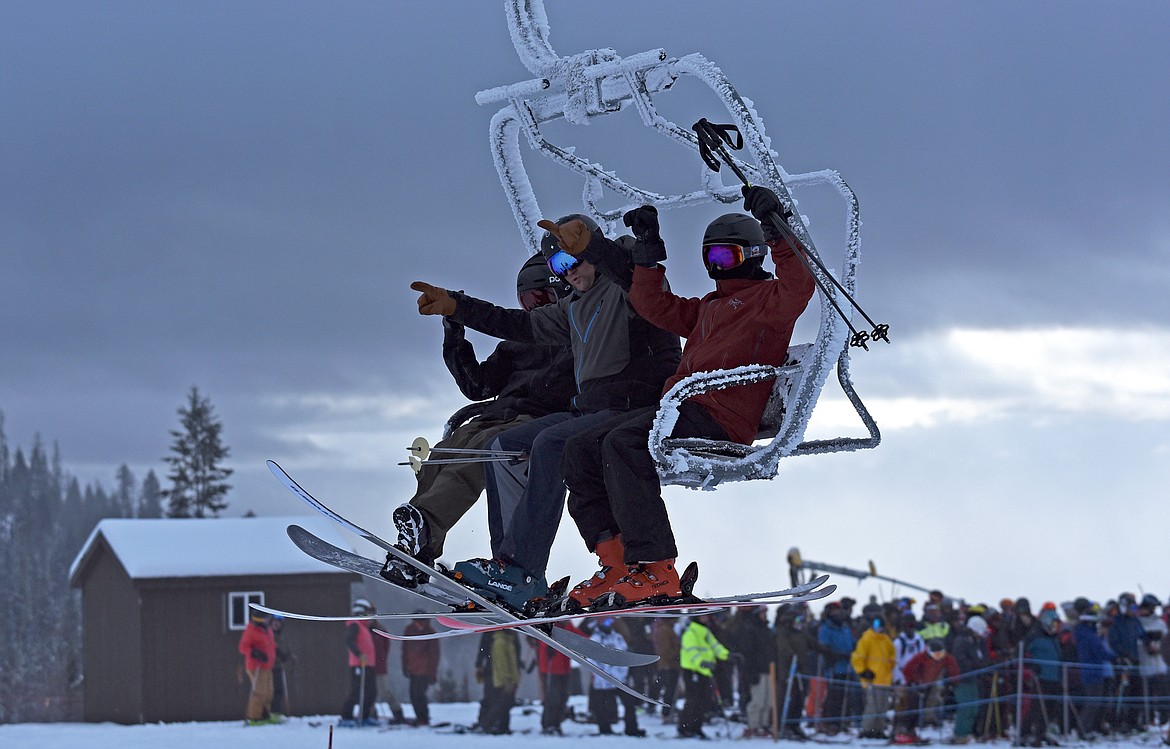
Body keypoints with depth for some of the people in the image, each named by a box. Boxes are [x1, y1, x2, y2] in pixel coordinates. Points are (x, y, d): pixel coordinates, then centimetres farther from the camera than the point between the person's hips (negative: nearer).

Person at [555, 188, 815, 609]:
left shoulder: (769, 298, 4)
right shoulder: (708, 308, 31)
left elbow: (799, 283, -18)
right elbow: (654, 305, 36)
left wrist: (775, 226, -22)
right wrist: (648, 249, 28)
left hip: (719, 421, -10)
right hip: (678, 409, 10)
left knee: (623, 444, -32)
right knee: (581, 449, -2)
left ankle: (655, 571, -36)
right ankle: (618, 565, -10)